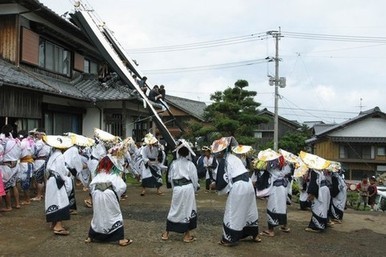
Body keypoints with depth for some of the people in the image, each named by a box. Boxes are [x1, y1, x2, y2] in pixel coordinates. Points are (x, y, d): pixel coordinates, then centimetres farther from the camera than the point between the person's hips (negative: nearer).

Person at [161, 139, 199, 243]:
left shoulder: (174, 163, -1)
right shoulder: (190, 164, -6)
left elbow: (170, 178, 5)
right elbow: (194, 179, -2)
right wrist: (195, 189, 14)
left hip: (177, 189, 2)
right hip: (188, 188, -2)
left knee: (174, 209, 15)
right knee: (188, 210, 9)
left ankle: (166, 233, 23)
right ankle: (187, 235, 15)